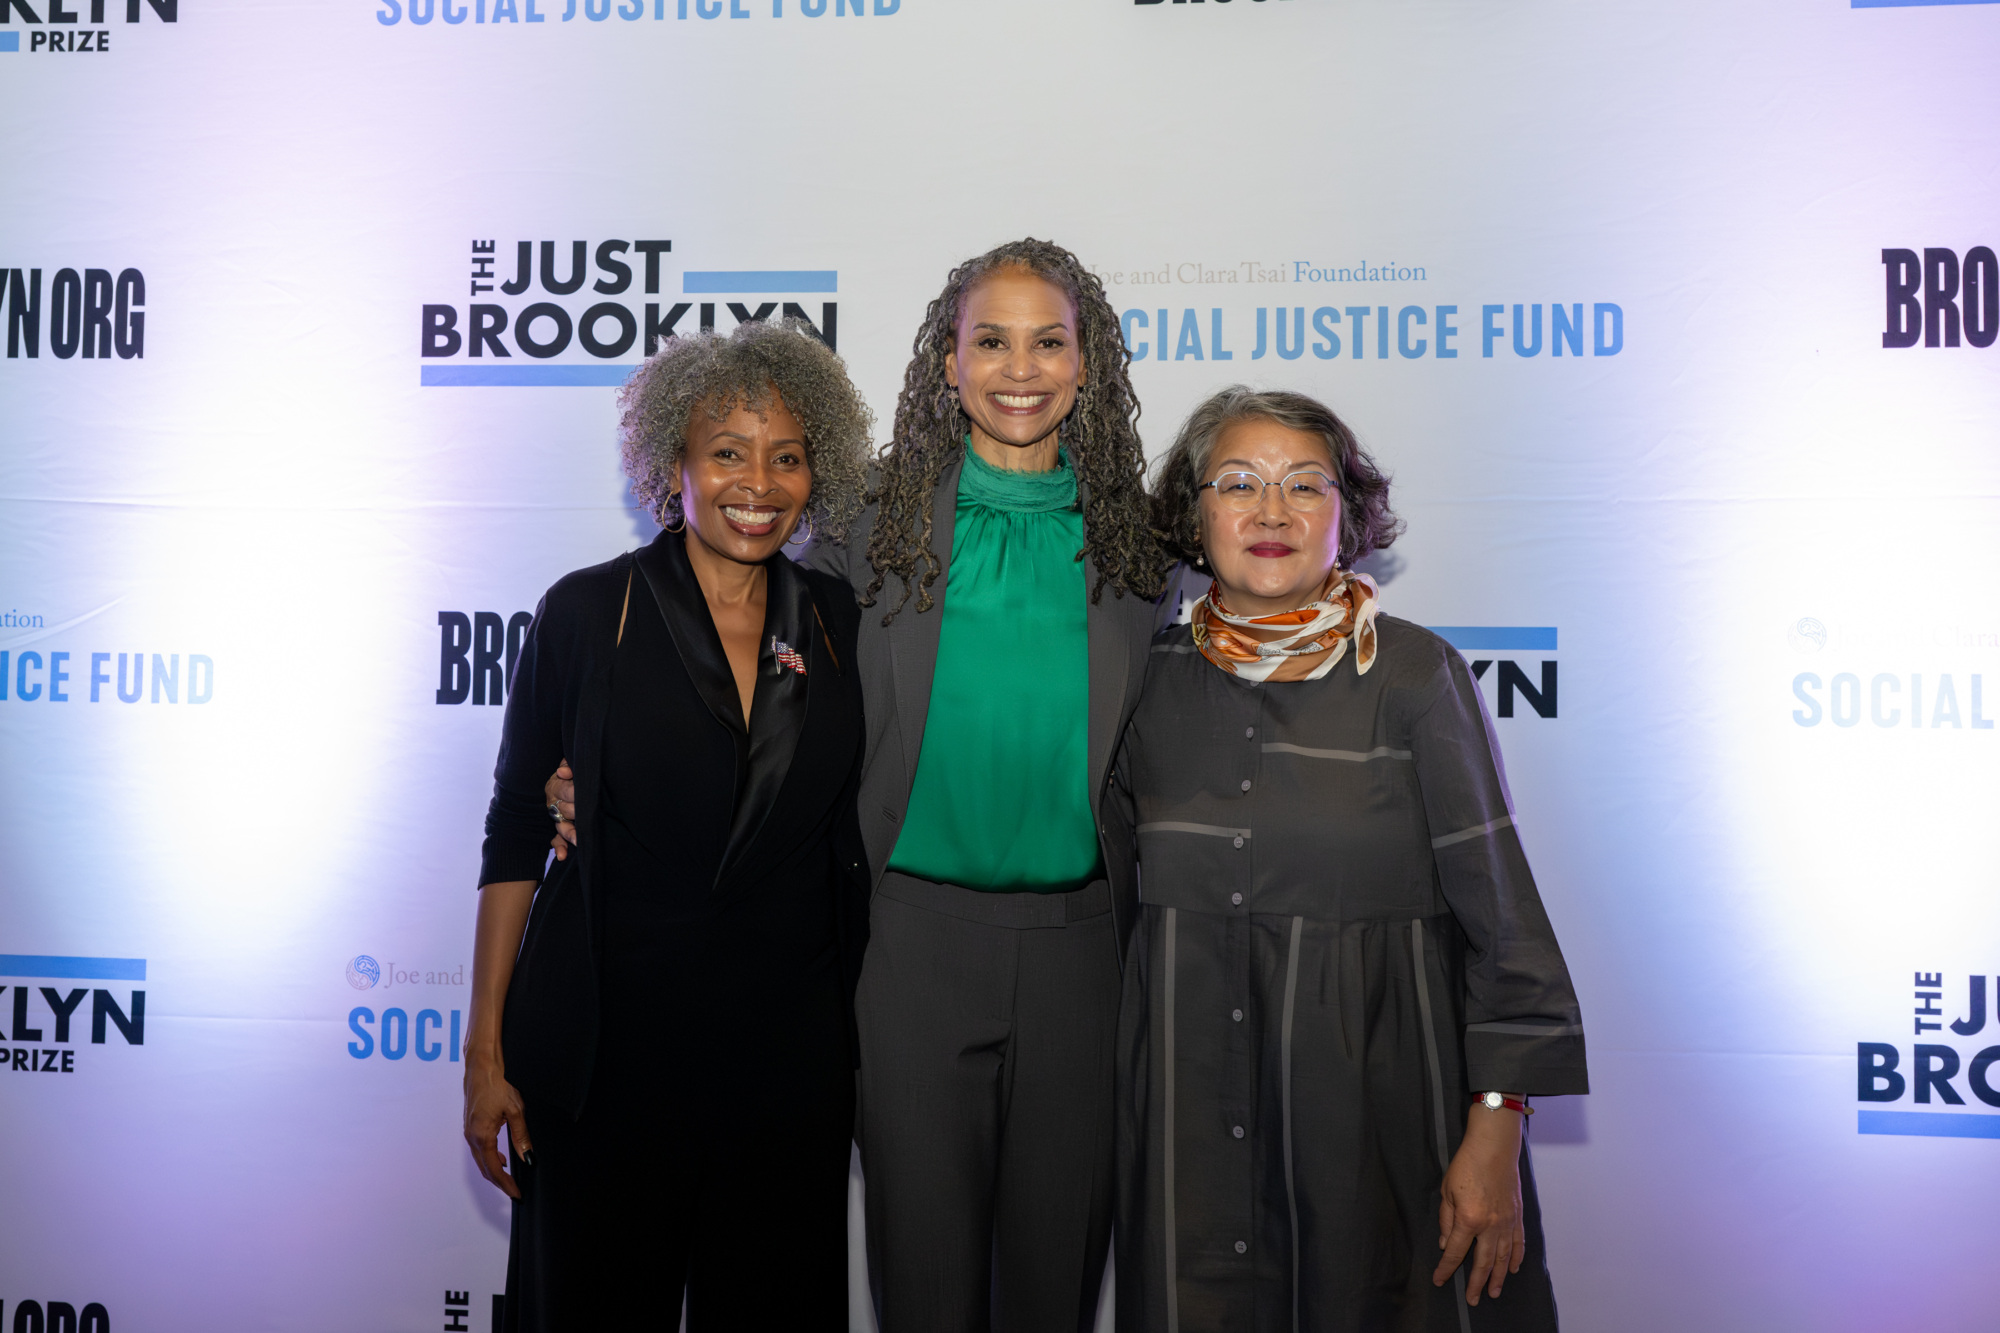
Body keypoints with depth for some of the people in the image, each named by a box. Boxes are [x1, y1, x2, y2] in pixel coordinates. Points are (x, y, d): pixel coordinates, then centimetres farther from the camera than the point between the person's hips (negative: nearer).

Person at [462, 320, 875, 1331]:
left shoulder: (835, 623, 2)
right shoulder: (587, 613, -7)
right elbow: (516, 833, -3)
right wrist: (486, 1052, -5)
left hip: (789, 1042, 3)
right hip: (609, 1042, -2)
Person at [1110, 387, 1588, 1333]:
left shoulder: (1415, 673, -6)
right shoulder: (1157, 679, 3)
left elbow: (1499, 910, -7)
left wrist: (1494, 1137, -12)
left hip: (1377, 1082, -2)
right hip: (1192, 1098, 3)